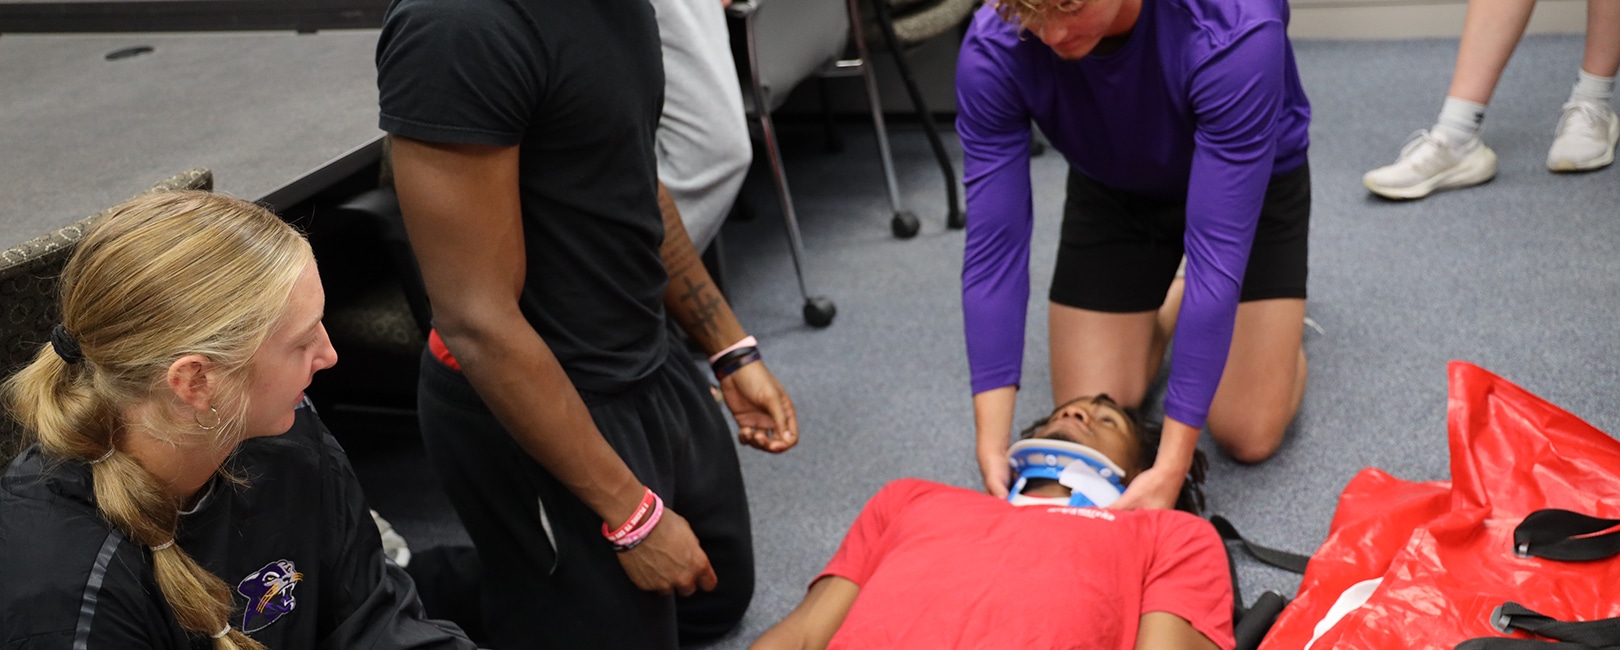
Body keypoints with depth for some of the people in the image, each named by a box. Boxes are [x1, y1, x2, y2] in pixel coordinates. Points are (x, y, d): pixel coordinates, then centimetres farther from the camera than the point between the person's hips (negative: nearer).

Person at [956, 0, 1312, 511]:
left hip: (1252, 179, -2)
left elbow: (1217, 250, -40)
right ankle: (1166, 302, 26)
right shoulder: (993, 50, -32)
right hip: (1112, 190, 3)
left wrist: (1172, 464, -42)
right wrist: (991, 443, -34)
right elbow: (993, 246, -28)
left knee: (1249, 435, -8)